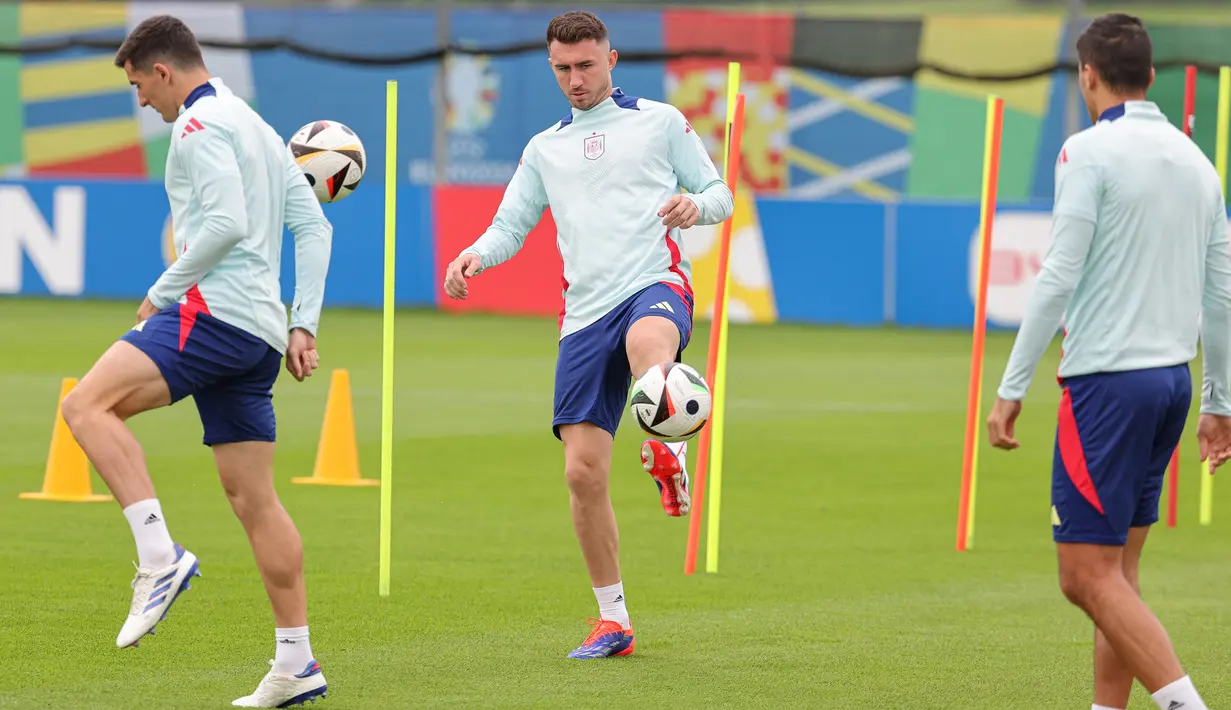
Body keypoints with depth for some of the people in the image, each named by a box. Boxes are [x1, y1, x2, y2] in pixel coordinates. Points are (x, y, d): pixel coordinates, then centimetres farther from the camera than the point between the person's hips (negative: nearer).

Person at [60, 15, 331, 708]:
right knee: (252, 495, 9)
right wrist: (303, 325, 18)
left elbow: (226, 223, -19)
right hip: (259, 331, 10)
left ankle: (160, 557, -30)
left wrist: (162, 293, -10)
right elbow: (314, 226, 22)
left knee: (88, 405, -19)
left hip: (215, 310, -10)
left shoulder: (200, 125, -5)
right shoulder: (257, 128, 24)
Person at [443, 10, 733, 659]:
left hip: (656, 285, -4)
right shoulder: (544, 148, 23)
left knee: (648, 340, -46)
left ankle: (665, 449, -26)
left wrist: (694, 204, -11)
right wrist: (476, 256, -3)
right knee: (582, 471, -3)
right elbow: (510, 225, 20)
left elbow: (719, 194, 13)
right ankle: (613, 621, 8)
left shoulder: (659, 120, 12)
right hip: (586, 313, 4)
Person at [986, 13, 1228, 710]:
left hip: (1107, 378, -8)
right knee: (1117, 572, 13)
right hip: (1173, 375, 8)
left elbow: (1059, 278, -13)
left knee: (1091, 576, -8)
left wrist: (1012, 389, -9)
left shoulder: (1091, 151, -9)